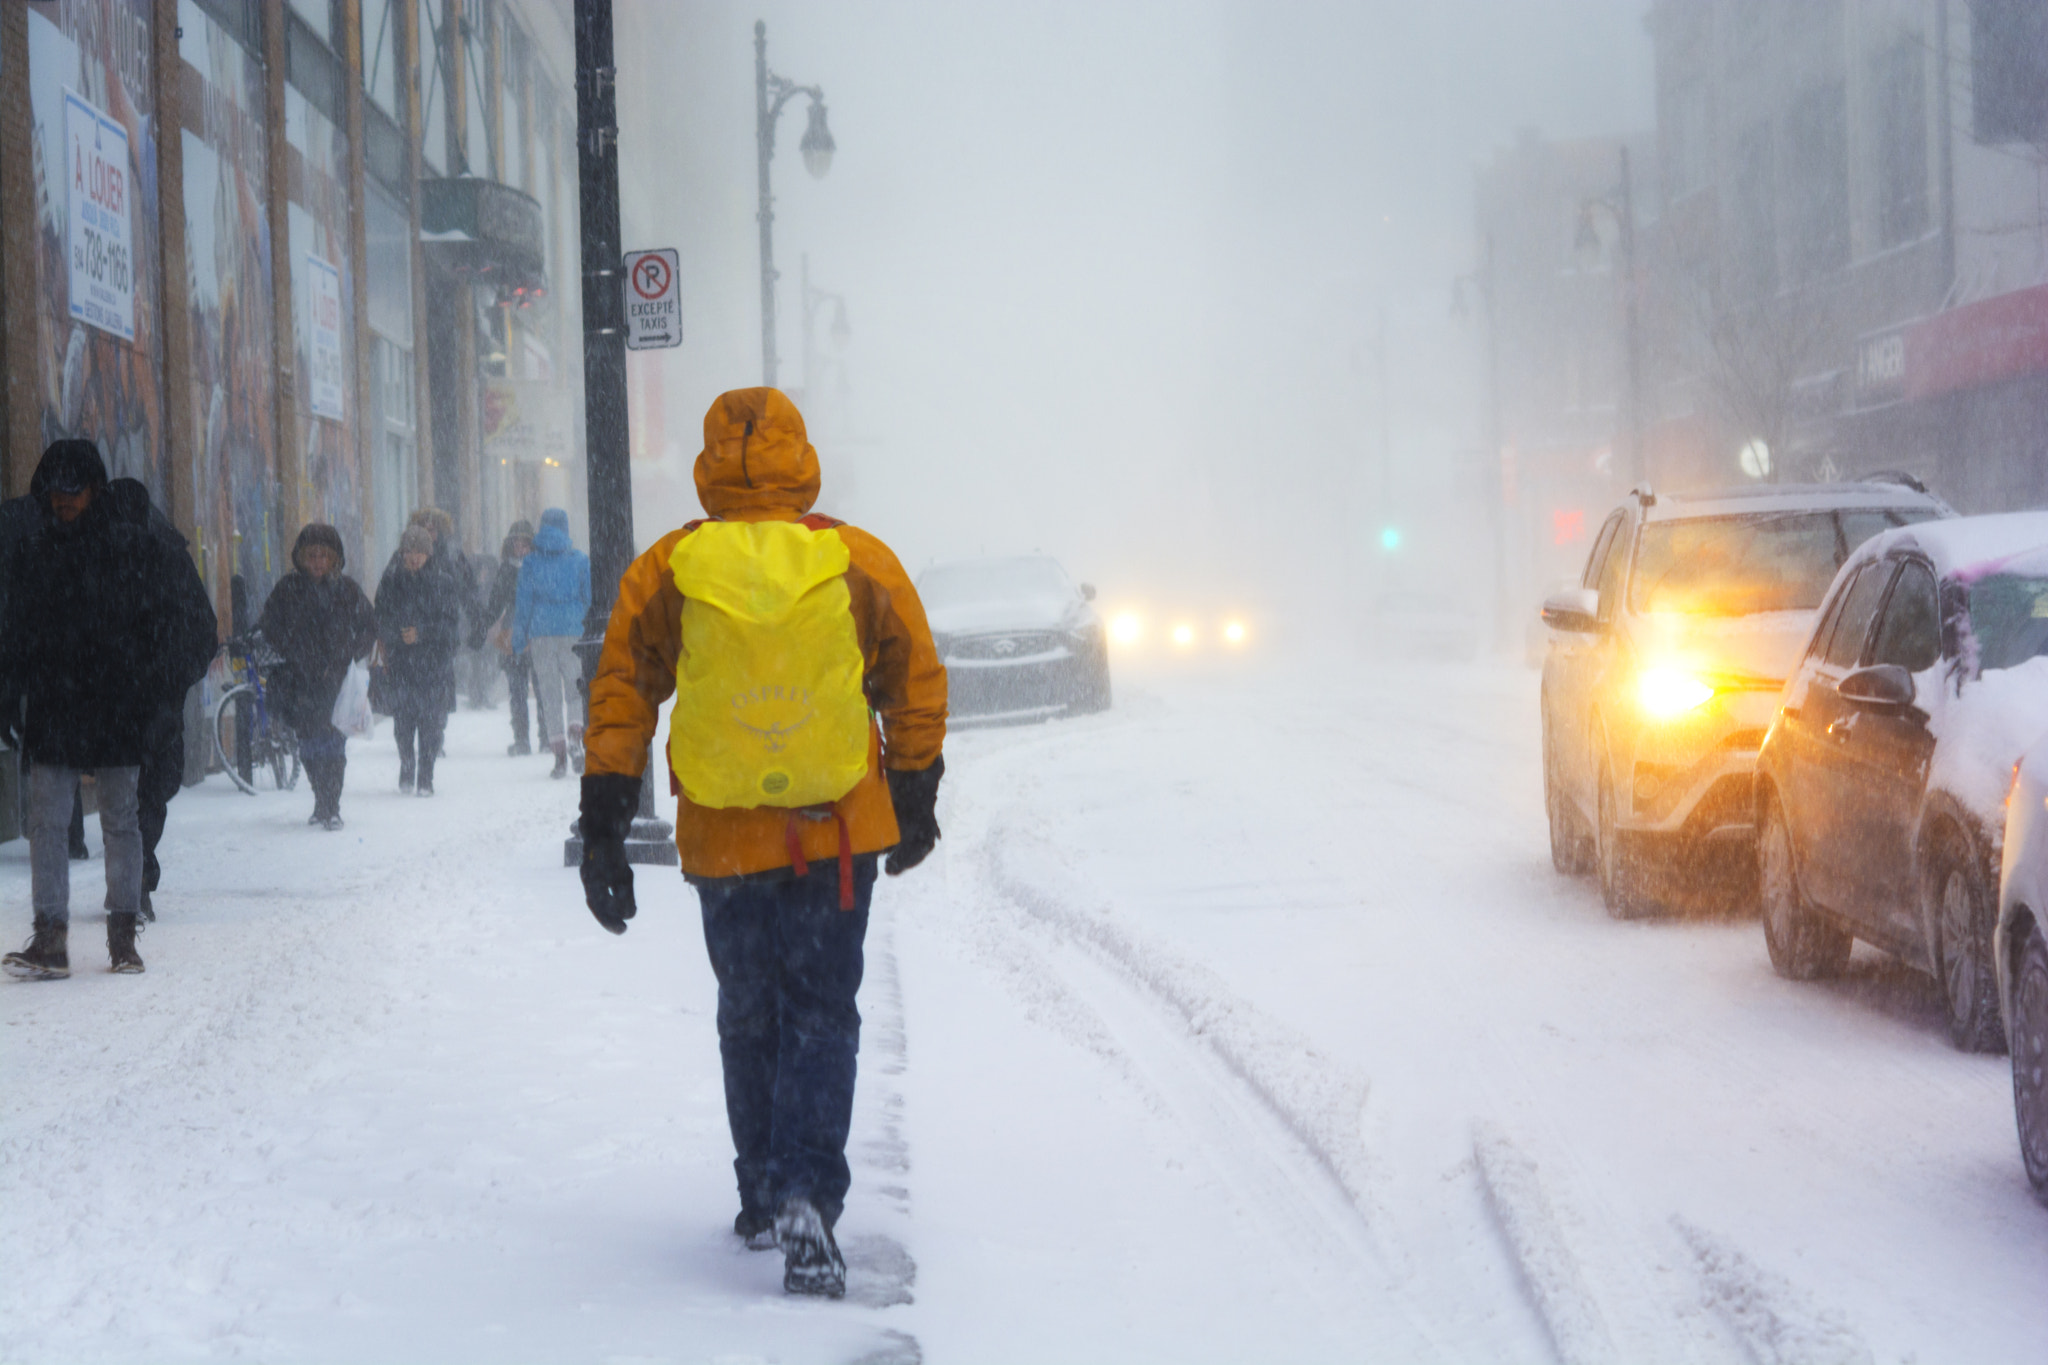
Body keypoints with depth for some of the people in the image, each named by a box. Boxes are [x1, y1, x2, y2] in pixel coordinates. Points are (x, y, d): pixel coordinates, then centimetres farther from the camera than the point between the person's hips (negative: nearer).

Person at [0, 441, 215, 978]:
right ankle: (50, 939, -7)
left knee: (120, 819, 4)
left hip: (118, 709, -2)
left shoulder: (137, 550, 1)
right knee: (46, 820, -5)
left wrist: (158, 689, -7)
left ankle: (123, 936, 11)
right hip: (51, 711, 2)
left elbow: (167, 627, 2)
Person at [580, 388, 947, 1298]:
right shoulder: (862, 565, -4)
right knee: (821, 1013, 4)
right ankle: (805, 1196, -13)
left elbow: (619, 701, -1)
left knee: (748, 1016, 17)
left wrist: (603, 831, 6)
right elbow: (917, 690, 5)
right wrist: (916, 803, 19)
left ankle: (763, 1198, 25)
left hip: (724, 841, 1)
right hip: (838, 836, -1)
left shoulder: (663, 574, -4)